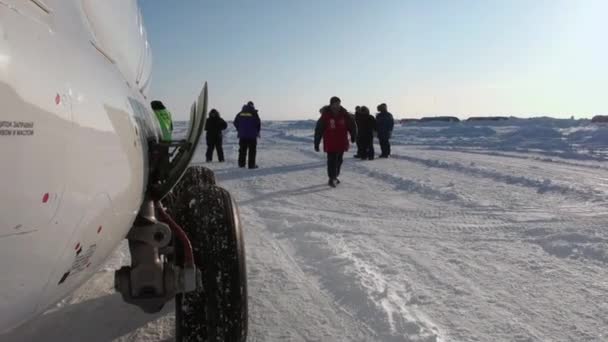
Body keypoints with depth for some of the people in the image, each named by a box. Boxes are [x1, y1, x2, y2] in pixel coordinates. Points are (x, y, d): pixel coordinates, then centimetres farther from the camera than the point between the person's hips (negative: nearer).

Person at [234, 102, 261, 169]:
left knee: (242, 150, 12)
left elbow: (235, 123, 9)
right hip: (252, 135, -4)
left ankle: (241, 164, 14)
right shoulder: (254, 113, -7)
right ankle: (251, 164, -1)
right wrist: (257, 132, 9)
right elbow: (258, 123, -8)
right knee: (252, 150, 1)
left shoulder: (240, 113, 5)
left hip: (242, 135, 4)